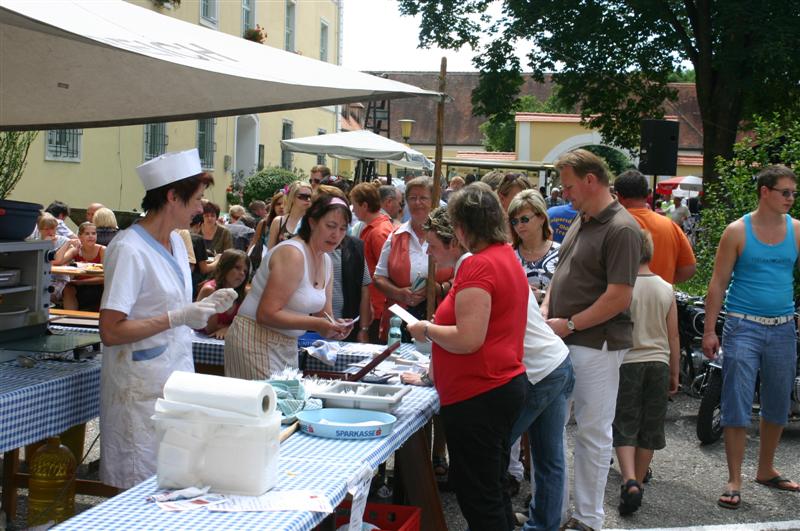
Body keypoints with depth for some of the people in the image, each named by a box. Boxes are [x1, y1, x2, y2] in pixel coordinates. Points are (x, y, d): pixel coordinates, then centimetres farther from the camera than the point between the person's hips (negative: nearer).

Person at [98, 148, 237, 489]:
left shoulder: (176, 243, 11)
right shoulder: (129, 250, -16)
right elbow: (110, 331, -20)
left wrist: (205, 307, 3)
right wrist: (178, 318, -22)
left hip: (176, 379, 8)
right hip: (143, 390, -8)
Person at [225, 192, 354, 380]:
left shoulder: (326, 261, 8)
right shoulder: (292, 254, -18)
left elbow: (323, 314, 12)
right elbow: (266, 314, -22)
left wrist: (334, 326, -11)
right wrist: (316, 324, -28)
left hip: (288, 344, 8)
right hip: (257, 341, -8)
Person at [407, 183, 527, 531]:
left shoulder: (478, 266, -20)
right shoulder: (508, 258, 11)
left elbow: (468, 340, -25)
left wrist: (426, 329, -10)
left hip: (478, 395, -10)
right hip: (507, 383, 10)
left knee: (477, 497, 1)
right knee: (493, 489, 21)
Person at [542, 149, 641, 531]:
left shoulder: (621, 229, -16)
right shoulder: (580, 223, 12)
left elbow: (619, 298, -20)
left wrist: (569, 325, -16)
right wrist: (546, 311, 2)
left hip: (596, 346, -9)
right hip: (562, 342, 9)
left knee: (593, 433, 3)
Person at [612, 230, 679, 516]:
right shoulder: (666, 289, 1)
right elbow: (673, 336, 6)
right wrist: (674, 373, 15)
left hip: (627, 362, -3)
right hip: (658, 363, 3)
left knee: (624, 428, 1)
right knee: (649, 429, 13)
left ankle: (629, 482, -17)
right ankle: (638, 484, 21)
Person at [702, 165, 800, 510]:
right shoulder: (738, 232, -4)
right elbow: (718, 283, -2)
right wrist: (709, 330, -6)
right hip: (744, 326, -4)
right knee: (737, 407, -4)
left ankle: (766, 470, 32)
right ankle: (734, 482, 5)